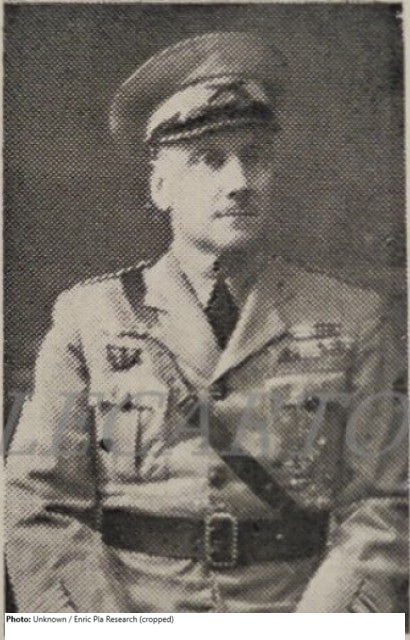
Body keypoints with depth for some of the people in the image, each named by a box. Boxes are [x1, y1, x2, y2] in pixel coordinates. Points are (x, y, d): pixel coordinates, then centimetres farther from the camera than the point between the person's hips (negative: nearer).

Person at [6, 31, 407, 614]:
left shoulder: (352, 322, 3)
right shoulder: (89, 319, 1)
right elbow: (40, 510, 1)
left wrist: (317, 622, -10)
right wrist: (103, 622, -10)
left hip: (299, 609, 1)